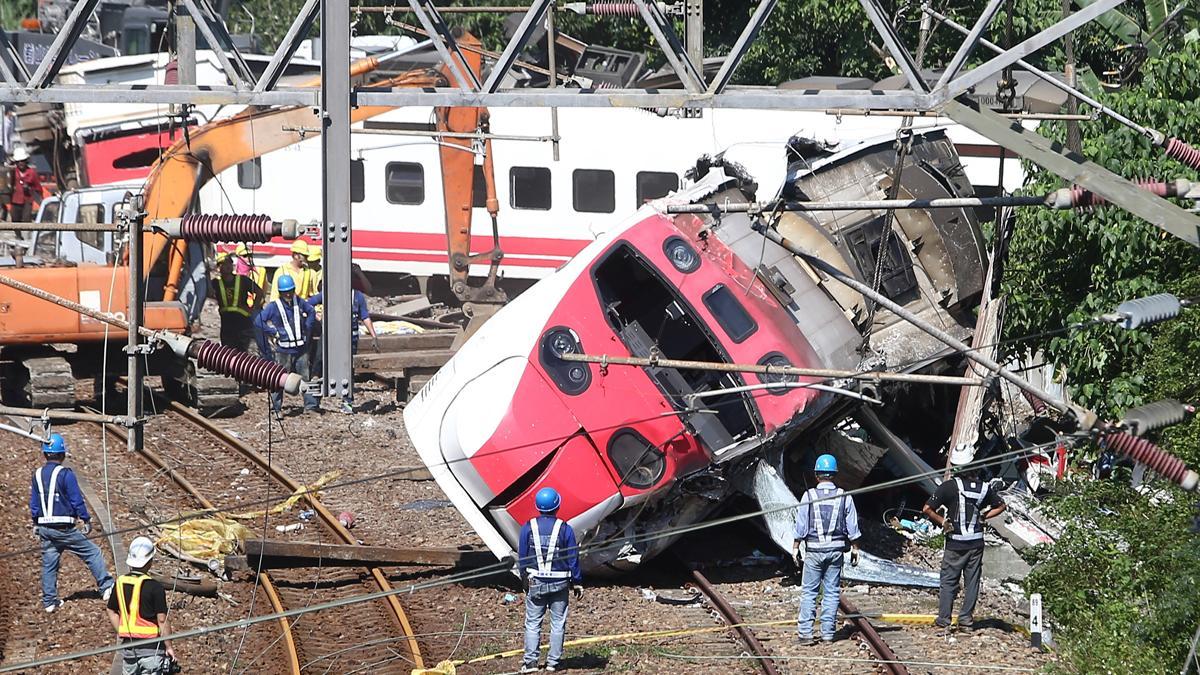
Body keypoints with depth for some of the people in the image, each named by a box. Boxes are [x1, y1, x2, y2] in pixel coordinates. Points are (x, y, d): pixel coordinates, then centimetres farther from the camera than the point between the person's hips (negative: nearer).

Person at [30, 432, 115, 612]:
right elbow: (77, 501, -11)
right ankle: (107, 587, 6)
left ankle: (49, 601, 12)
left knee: (49, 563, 11)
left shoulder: (37, 475, 5)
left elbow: (34, 503, 13)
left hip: (44, 528, 6)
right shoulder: (65, 474, -13)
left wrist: (36, 524, 24)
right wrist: (86, 520, 0)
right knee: (92, 553, 6)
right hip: (64, 528, -6)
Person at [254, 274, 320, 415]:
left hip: (301, 348, 4)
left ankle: (311, 404, 16)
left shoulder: (299, 302, 6)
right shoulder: (273, 306, -7)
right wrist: (274, 332, -11)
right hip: (283, 350, -4)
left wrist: (307, 328, 12)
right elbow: (258, 321, -12)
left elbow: (311, 312, 24)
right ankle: (276, 407, 7)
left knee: (306, 376, 8)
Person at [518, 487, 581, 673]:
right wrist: (577, 583, 6)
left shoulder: (528, 528, -4)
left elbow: (522, 557, 2)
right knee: (558, 623, 9)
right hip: (560, 583, -1)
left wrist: (524, 577, 16)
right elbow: (573, 558, -3)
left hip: (535, 581, 1)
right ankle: (553, 661, 9)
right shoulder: (565, 529, -8)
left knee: (532, 622, 7)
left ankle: (530, 661, 0)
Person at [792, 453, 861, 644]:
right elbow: (852, 528, 4)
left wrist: (796, 548, 6)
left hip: (814, 549, -2)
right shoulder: (844, 497, 1)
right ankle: (828, 632, 7)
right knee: (832, 591, 7)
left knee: (808, 591, 2)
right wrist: (855, 548, 14)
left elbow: (800, 526, -2)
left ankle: (805, 632, -5)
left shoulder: (809, 496, -4)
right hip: (836, 549, 2)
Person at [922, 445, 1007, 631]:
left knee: (948, 581, 5)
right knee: (972, 581, 11)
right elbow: (1001, 506, 14)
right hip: (976, 543, 3)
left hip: (955, 543, -3)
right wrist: (983, 517, 10)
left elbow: (927, 509, -17)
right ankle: (966, 618, 13)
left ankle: (943, 619, 4)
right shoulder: (983, 487, -1)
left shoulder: (949, 487, -13)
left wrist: (942, 523, -5)